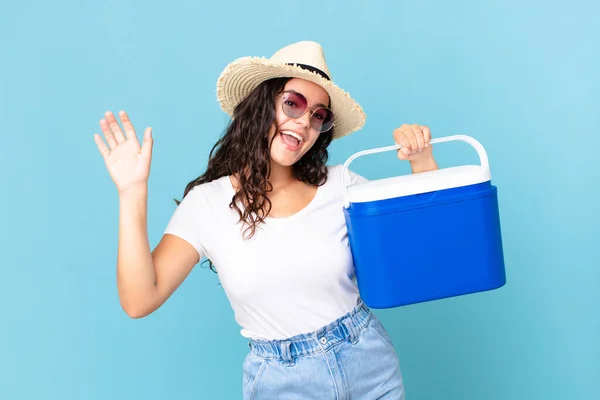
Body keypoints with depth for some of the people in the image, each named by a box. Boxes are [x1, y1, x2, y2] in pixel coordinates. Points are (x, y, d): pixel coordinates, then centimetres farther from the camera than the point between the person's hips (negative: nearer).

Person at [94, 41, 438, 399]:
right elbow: (139, 301, -15)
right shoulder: (207, 202, -8)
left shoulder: (340, 185, -6)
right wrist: (133, 194, -20)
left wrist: (423, 162, -15)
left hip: (371, 364, 2)